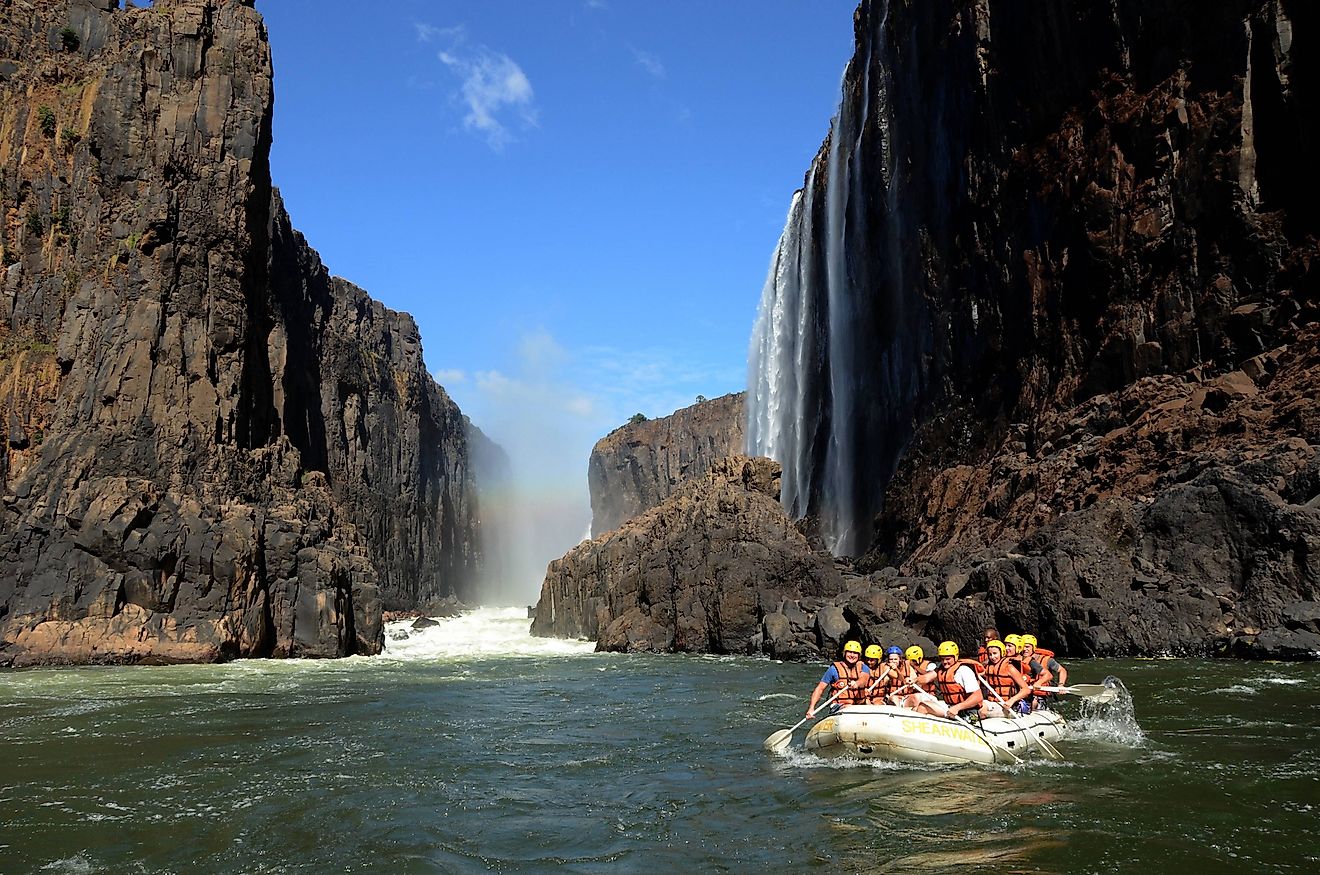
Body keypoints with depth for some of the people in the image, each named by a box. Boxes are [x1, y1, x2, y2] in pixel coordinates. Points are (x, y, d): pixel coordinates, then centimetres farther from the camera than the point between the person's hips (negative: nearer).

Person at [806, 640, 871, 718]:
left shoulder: (862, 667, 11)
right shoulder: (834, 669, 4)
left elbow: (865, 677, -14)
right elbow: (820, 689, 2)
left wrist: (857, 683, -40)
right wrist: (811, 708, -12)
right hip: (840, 707, -5)